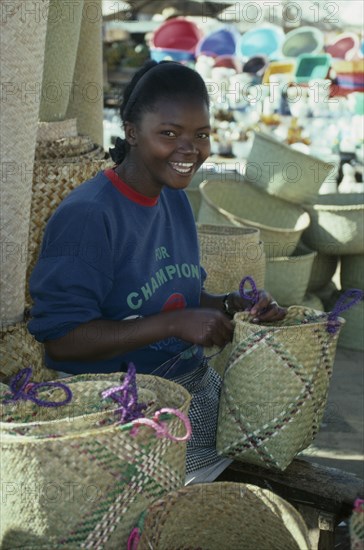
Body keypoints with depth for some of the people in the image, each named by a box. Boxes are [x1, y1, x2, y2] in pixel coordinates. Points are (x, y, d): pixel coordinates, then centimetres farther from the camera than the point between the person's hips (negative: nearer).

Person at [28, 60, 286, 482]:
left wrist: (230, 306, -2)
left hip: (196, 383, 8)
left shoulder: (175, 199, 9)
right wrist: (175, 324, -27)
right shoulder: (86, 215, -18)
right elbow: (60, 338, -21)